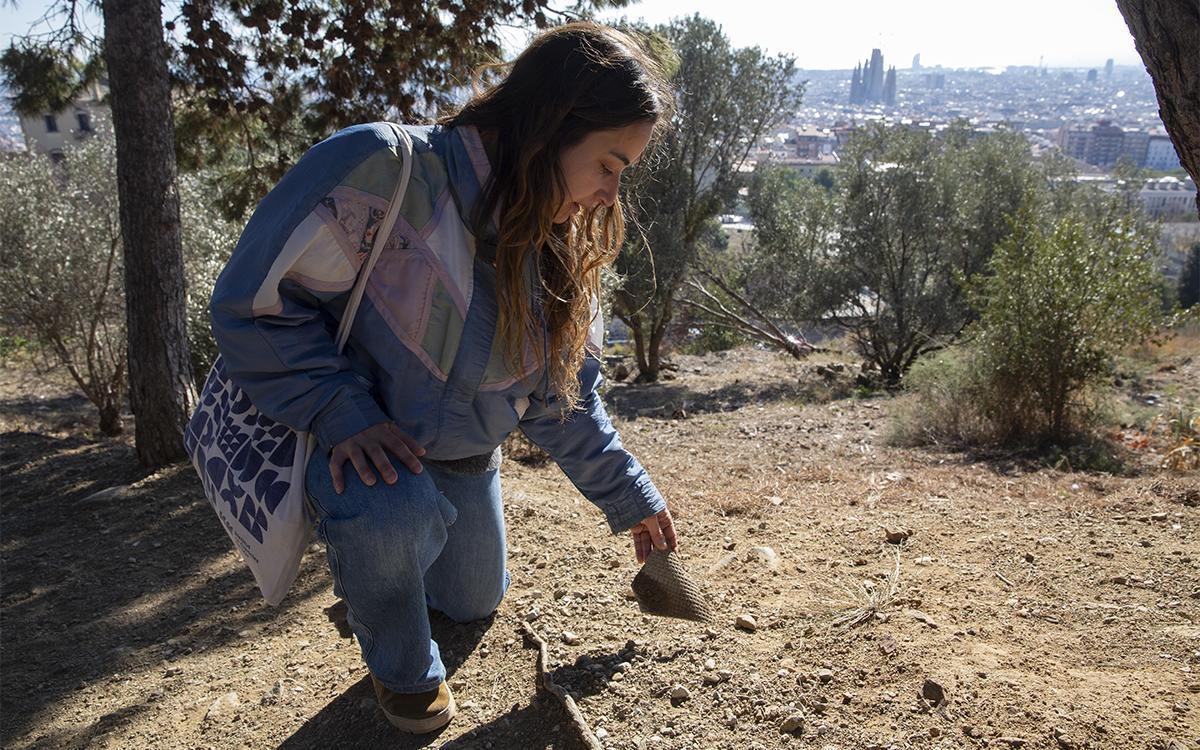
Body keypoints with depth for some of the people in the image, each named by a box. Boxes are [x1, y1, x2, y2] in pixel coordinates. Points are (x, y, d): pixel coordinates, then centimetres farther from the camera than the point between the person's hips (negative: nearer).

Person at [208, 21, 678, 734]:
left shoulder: (559, 248, -9)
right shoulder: (382, 172, -32)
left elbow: (563, 397, 1)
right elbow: (253, 306, -26)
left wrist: (629, 497, 4)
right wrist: (343, 413, -34)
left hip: (460, 455, 6)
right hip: (346, 435, -6)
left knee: (474, 603, 18)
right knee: (394, 510, -38)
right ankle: (402, 667, -4)